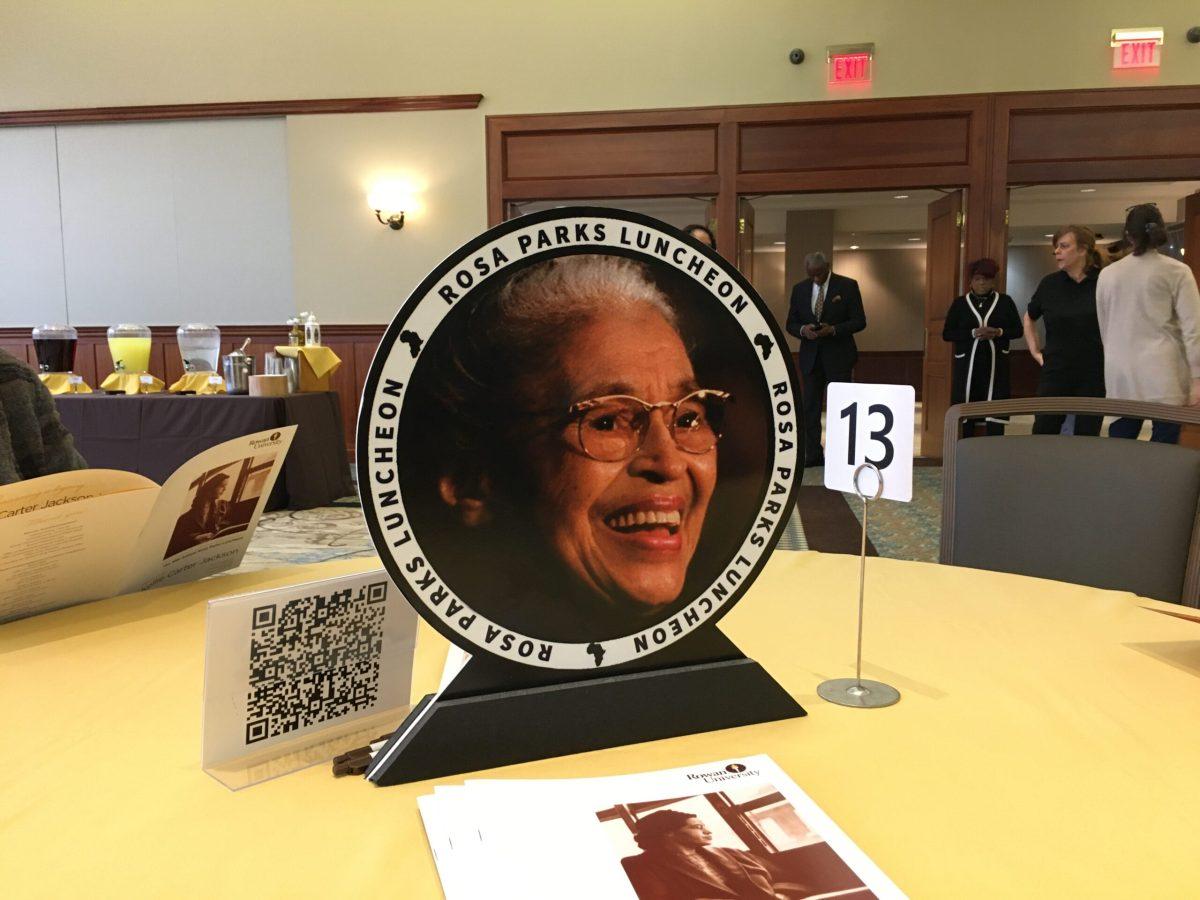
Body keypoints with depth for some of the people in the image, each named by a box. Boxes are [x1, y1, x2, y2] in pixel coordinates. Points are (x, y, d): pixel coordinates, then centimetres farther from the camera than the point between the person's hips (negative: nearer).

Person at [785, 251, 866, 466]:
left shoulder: (847, 286, -3)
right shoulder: (799, 289, 8)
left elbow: (859, 321, -4)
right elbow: (791, 323, 10)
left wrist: (833, 330, -19)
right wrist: (802, 330, -13)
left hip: (838, 357, -3)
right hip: (810, 357, 4)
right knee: (810, 408, 4)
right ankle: (813, 455, 10)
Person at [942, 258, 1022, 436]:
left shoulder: (1005, 301, 7)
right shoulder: (959, 303, 6)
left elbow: (1018, 330, 9)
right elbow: (947, 334, 1)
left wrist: (999, 332, -12)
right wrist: (973, 333, -14)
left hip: (996, 364, 0)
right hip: (968, 364, 0)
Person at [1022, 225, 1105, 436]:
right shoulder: (1050, 283, 2)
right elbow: (1029, 318, 20)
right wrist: (1035, 351, 12)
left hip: (1094, 376, -2)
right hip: (1055, 374, 2)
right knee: (1042, 435, 1)